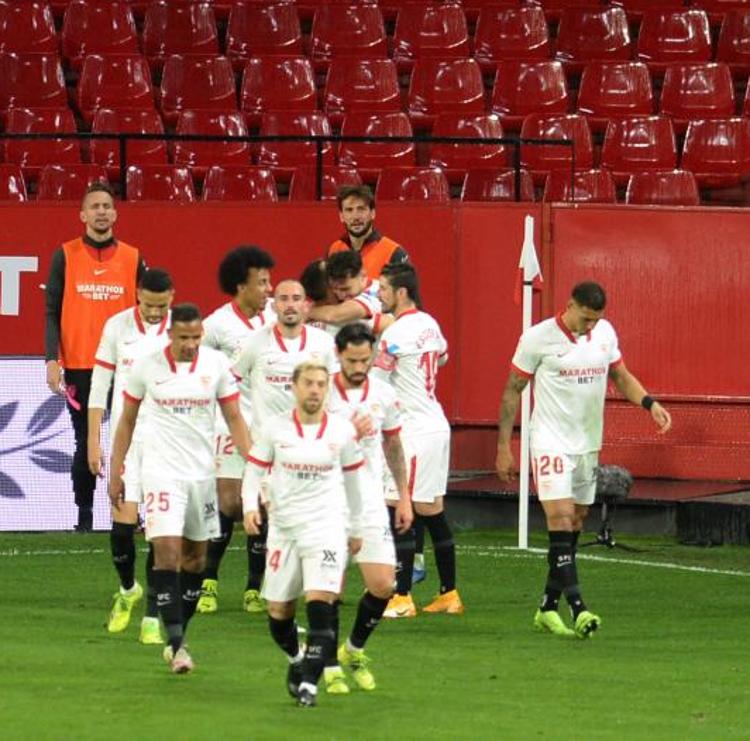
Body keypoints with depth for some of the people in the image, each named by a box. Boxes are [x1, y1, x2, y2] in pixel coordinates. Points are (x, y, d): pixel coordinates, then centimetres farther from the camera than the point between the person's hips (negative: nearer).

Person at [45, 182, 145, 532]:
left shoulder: (132, 258, 7)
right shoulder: (66, 256, 3)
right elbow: (53, 311, 2)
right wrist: (52, 359, -8)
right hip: (80, 365, -1)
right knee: (85, 444, 3)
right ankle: (84, 514, 10)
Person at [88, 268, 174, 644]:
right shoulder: (117, 326, 0)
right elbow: (99, 385, 5)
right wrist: (94, 440, 2)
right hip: (126, 438, 1)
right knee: (123, 523, -4)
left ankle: (152, 617, 1)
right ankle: (127, 589, 25)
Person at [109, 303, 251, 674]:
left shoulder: (216, 364, -2)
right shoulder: (147, 365, -4)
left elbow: (234, 419, 4)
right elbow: (127, 421, 6)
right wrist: (115, 473, 5)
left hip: (202, 472, 3)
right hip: (161, 471, -3)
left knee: (195, 556, 10)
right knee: (167, 550, -15)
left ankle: (177, 639, 22)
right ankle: (176, 644, -17)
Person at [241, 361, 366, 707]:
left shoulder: (342, 430, 1)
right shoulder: (274, 428, 0)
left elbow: (352, 480, 13)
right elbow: (254, 470, 6)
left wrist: (356, 528, 17)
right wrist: (250, 507, -12)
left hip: (327, 526, -2)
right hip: (284, 526, 2)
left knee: (320, 603, -18)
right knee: (278, 610, 7)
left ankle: (309, 682, -15)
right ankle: (297, 660, 38)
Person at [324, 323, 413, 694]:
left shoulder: (384, 395, 4)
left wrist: (404, 496, 16)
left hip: (371, 502, 3)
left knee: (383, 585, -4)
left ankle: (354, 649, 22)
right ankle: (332, 668, 10)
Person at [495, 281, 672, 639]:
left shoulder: (605, 333, 5)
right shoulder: (538, 338, -10)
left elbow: (621, 376, 18)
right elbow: (512, 391, -2)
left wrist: (649, 403, -1)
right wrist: (504, 446, -3)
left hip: (587, 444, 6)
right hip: (551, 443, -6)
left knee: (574, 526, 8)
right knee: (561, 519, -16)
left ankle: (548, 607, 16)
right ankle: (577, 608, -23)